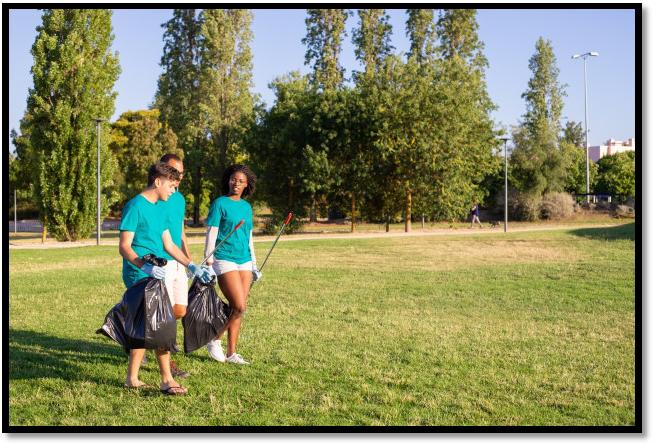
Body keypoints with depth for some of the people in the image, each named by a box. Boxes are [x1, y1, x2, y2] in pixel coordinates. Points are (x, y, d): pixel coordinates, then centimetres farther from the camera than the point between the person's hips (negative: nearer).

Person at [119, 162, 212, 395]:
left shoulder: (157, 208, 17)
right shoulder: (135, 207, -11)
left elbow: (169, 245, 20)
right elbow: (124, 247, -16)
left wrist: (192, 266, 14)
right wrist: (146, 267, -30)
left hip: (153, 277, 9)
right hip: (139, 277, -9)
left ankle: (132, 378, 20)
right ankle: (167, 380, -7)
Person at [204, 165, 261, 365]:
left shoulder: (246, 207, 14)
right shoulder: (220, 204, -3)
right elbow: (211, 235, -6)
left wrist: (254, 264, 20)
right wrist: (209, 262, -12)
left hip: (244, 261, 6)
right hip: (224, 260, -6)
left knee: (238, 309, 5)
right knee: (239, 306, -13)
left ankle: (231, 353, 13)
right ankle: (214, 340, 8)